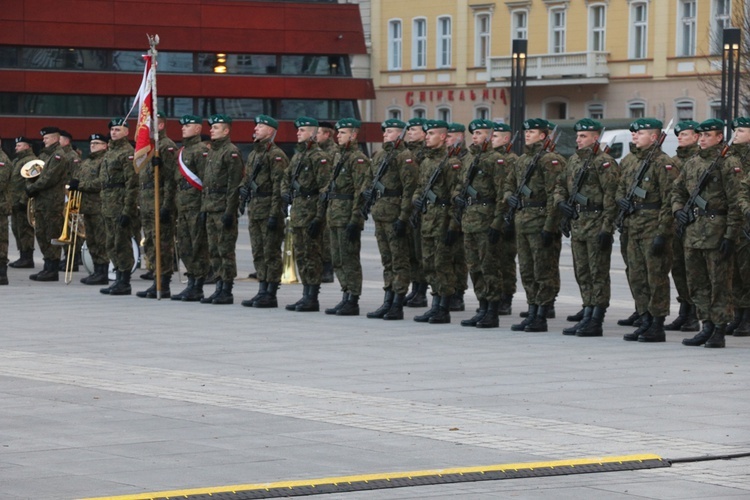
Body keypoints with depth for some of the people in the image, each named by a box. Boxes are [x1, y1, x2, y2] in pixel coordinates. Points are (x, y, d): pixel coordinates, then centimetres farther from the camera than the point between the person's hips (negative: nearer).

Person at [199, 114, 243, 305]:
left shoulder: (231, 152, -10)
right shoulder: (211, 152, 18)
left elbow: (234, 184, -15)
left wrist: (229, 211, -19)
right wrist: (204, 207, 16)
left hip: (224, 209, -9)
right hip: (211, 209, 9)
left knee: (226, 250, -6)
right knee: (214, 251, 10)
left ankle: (227, 291, -3)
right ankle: (220, 288, 15)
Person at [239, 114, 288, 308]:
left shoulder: (276, 155, -11)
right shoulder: (254, 154, 17)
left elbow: (279, 187, -16)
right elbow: (247, 177, 26)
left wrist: (274, 214, -20)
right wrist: (243, 189, 3)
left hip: (269, 209, -9)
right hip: (254, 209, 9)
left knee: (271, 253, -5)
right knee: (258, 253, 11)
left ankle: (271, 295, -2)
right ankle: (262, 291, 16)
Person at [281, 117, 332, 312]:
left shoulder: (319, 157, -12)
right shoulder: (297, 155, 16)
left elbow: (325, 190, -17)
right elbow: (287, 177, 30)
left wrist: (319, 217, -20)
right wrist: (286, 193, 10)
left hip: (311, 213, -9)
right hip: (297, 212, 9)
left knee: (312, 255, -6)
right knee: (300, 255, 12)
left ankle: (312, 299, -4)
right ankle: (306, 296, 17)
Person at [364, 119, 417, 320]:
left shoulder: (405, 156, -10)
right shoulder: (379, 155, 16)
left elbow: (409, 188, -15)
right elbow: (368, 177, 29)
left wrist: (403, 217, -20)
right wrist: (367, 190, 6)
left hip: (395, 214, -9)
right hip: (379, 213, 9)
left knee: (399, 261, -3)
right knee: (387, 260, 13)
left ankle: (398, 305, -2)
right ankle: (388, 302, 18)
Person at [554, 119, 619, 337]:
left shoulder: (604, 162, -11)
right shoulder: (574, 160, 15)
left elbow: (611, 198, -16)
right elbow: (560, 185, 25)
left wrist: (606, 228, -20)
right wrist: (561, 202, 3)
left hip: (596, 224, -9)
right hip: (577, 224, 9)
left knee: (598, 273, -4)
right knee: (582, 274, 12)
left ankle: (596, 322, -2)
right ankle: (587, 317, 18)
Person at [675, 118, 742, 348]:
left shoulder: (729, 163, -7)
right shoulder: (691, 164, 14)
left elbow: (736, 202, -12)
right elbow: (677, 190, 26)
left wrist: (731, 235, -16)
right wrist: (678, 210, 5)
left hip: (717, 232, -7)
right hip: (693, 232, 7)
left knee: (719, 284, -2)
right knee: (697, 284, 10)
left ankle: (719, 331, 2)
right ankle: (707, 327, 19)